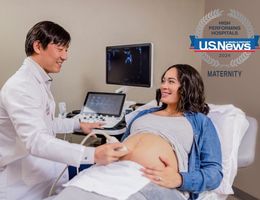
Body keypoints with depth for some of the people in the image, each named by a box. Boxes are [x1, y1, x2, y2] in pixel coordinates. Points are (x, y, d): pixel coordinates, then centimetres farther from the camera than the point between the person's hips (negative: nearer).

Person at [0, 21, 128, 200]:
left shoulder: (40, 81, 8)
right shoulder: (20, 86, -26)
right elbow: (35, 141, -39)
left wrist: (78, 125, 13)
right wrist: (92, 155, -48)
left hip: (43, 171, 9)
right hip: (24, 182, -9)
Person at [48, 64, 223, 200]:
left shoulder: (200, 122, 15)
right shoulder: (144, 114, 31)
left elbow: (214, 171, 5)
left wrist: (179, 179, -14)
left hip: (152, 182, -4)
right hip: (113, 169, 4)